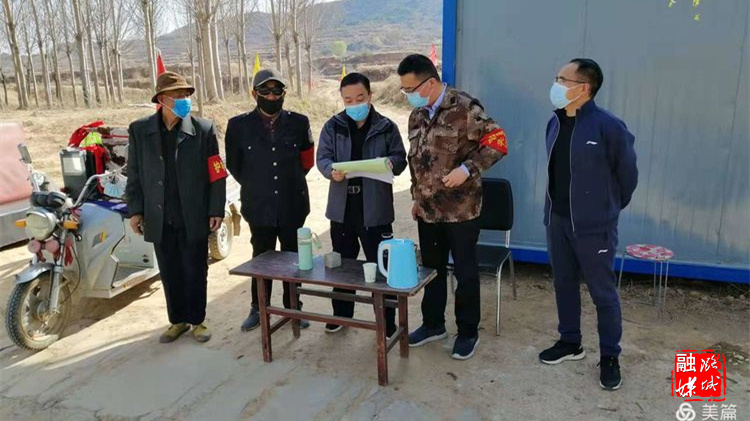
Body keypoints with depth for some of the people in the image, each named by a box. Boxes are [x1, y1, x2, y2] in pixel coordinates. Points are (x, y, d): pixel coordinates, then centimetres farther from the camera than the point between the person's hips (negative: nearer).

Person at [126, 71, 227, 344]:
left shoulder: (203, 130, -5)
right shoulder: (139, 131, 2)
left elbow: (216, 174, -4)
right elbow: (134, 173, 7)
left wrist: (216, 211, -6)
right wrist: (135, 209, 2)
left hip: (194, 218, -2)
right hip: (160, 219, 2)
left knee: (195, 272, 8)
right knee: (170, 273, 13)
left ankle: (197, 320, 26)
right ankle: (177, 320, 30)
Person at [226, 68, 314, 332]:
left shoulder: (299, 123, -1)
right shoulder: (239, 125, -3)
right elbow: (234, 165, 8)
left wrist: (290, 182, 10)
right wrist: (255, 187, 11)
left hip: (293, 205, 1)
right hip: (259, 207, 0)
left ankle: (293, 308, 28)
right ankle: (258, 309, 29)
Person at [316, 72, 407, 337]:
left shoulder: (386, 127, 0)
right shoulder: (333, 127, 4)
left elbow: (400, 159, 2)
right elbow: (323, 157, 0)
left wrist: (389, 163, -21)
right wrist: (331, 171, -22)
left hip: (375, 209, -2)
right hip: (342, 208, 3)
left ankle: (387, 322, 18)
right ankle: (341, 314, 33)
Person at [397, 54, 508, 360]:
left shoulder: (465, 108, -13)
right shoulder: (417, 115, 9)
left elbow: (497, 142, -14)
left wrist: (467, 169, -23)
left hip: (461, 208, -6)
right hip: (427, 209, 7)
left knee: (465, 271, 6)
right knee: (431, 267, 17)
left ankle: (468, 332, 23)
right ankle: (433, 324, 34)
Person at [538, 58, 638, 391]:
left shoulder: (608, 126, -17)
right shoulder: (555, 123, 4)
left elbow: (627, 173, -6)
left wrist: (611, 208, 6)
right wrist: (556, 205, 15)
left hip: (593, 224, -6)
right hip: (557, 218, 6)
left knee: (602, 292, 7)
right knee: (564, 283, 17)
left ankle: (609, 356, 23)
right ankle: (570, 342, 35)